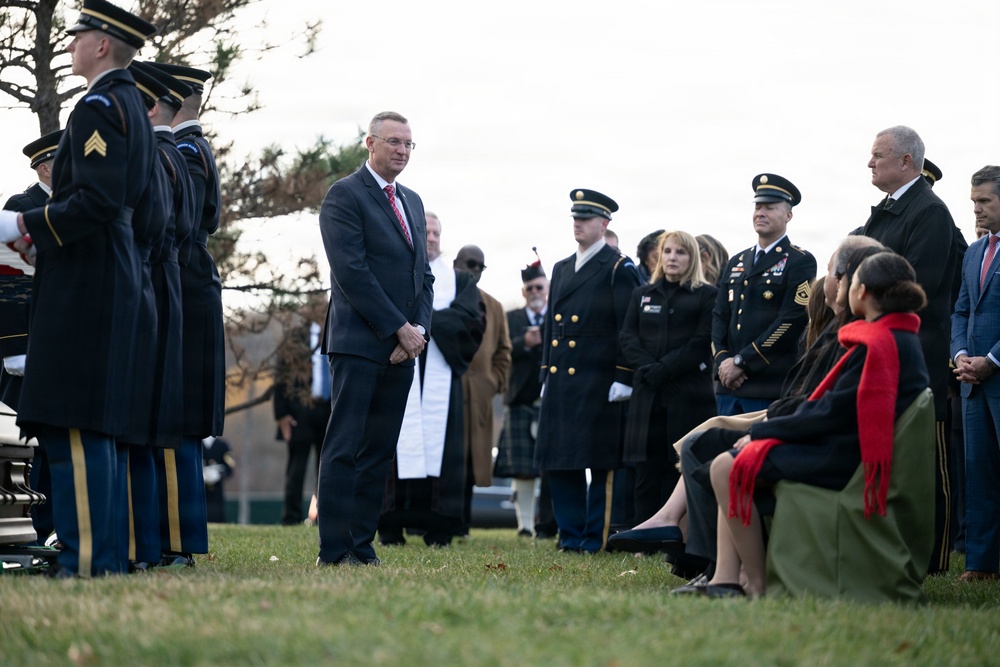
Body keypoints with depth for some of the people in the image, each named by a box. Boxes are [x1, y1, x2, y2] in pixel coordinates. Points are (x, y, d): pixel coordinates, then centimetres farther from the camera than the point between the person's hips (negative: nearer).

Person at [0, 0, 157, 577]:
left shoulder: (99, 106, -12)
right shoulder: (133, 106, 18)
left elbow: (97, 201, -22)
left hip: (83, 286, -10)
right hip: (113, 276, 10)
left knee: (73, 426, -9)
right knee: (91, 426, 12)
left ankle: (88, 557, -9)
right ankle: (106, 554, 15)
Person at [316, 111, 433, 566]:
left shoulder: (412, 202, 19)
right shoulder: (344, 196, -5)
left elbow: (424, 275, 18)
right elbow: (352, 273, -13)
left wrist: (419, 329, 0)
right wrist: (401, 329, -14)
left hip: (402, 348, 7)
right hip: (359, 344, -7)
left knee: (379, 452, 6)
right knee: (344, 449, -7)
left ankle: (362, 547, 9)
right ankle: (333, 551, -8)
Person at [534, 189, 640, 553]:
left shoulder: (619, 269, -2)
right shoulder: (561, 269, 19)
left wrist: (623, 379, -14)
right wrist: (546, 375, 16)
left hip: (599, 383, -7)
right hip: (561, 382, 7)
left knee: (600, 464, -4)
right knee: (559, 462, 5)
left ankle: (597, 536, 1)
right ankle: (571, 533, 12)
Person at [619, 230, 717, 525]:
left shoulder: (707, 295, 6)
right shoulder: (642, 294, 18)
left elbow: (701, 343, -5)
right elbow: (628, 338, 8)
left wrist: (663, 369, -13)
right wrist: (647, 368, -10)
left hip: (689, 396, -3)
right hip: (647, 396, 3)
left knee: (681, 472, -5)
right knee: (647, 473, 0)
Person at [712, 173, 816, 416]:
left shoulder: (800, 262, -2)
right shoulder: (736, 263, 19)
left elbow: (792, 320, -12)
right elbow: (720, 317, 16)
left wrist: (741, 362, -13)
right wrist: (722, 361, -4)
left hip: (770, 389, -6)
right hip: (729, 387, 6)